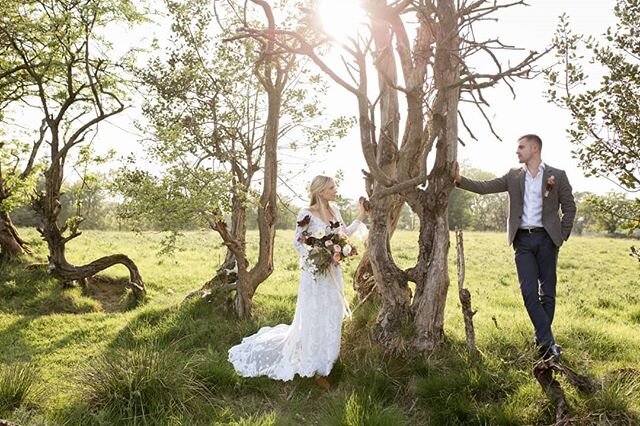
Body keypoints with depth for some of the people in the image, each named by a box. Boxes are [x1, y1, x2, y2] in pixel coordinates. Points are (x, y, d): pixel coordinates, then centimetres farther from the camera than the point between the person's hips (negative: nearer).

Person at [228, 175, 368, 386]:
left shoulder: (334, 210, 7)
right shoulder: (307, 214, -15)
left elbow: (345, 233, 15)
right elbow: (297, 242, -10)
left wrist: (361, 217, 6)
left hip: (333, 272, 7)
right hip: (316, 271, -7)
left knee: (331, 316, 15)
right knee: (315, 318, 2)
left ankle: (323, 362, 33)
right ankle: (314, 368, 16)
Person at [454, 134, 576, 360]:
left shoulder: (557, 175, 5)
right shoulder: (514, 176, 11)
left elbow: (569, 207, 8)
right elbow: (485, 187, 2)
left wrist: (561, 236, 1)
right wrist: (460, 179, -11)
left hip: (546, 238, -1)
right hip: (523, 240, 2)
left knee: (547, 292, 4)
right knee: (529, 291, -8)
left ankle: (543, 341, 15)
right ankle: (548, 340, -3)